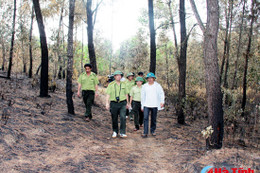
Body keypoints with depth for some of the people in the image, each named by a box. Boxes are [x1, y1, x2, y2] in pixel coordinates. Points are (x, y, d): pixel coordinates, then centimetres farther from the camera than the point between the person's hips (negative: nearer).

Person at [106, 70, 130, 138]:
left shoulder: (123, 84, 11)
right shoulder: (111, 84, 2)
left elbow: (126, 94, 17)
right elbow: (108, 94, -2)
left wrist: (127, 103, 17)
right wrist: (107, 103, -11)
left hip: (122, 103, 1)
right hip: (114, 103, -1)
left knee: (123, 117, -10)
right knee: (114, 119, 6)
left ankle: (122, 133, -5)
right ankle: (115, 132, 23)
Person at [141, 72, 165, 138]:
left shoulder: (157, 85, 2)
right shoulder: (144, 86, 8)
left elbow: (161, 94, 1)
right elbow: (142, 96, 13)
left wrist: (162, 101, -14)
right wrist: (142, 106, 12)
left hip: (154, 105, 0)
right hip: (146, 105, 1)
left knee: (154, 119, 8)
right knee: (145, 118, -10)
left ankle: (153, 130, 26)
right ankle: (145, 132, -7)